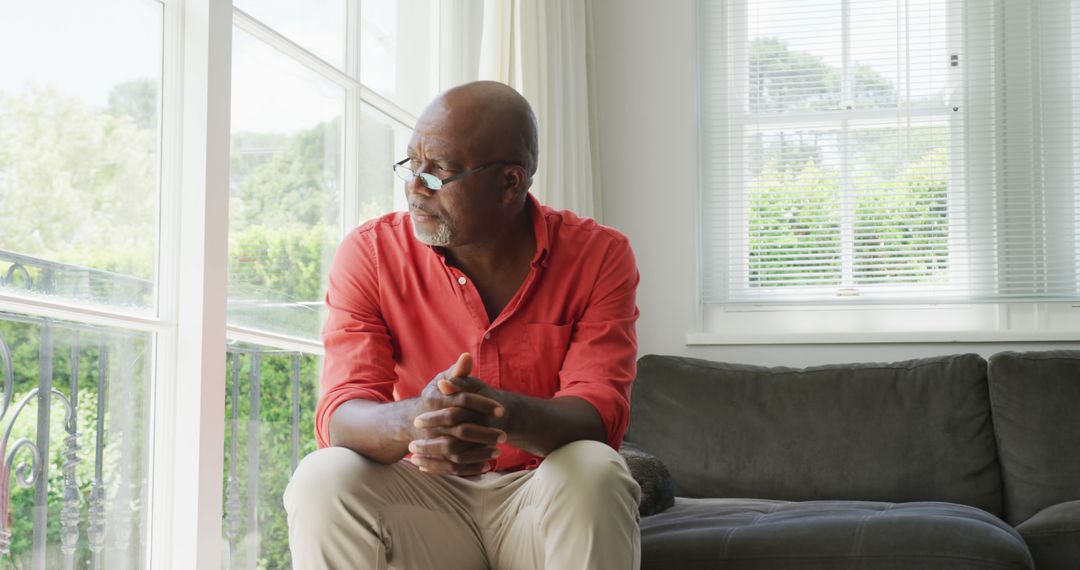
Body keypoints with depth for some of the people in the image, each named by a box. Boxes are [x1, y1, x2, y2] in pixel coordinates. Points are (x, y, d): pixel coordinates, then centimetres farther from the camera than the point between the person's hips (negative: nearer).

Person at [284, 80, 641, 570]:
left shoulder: (598, 256, -8)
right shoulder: (370, 253, -6)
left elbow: (600, 415, -18)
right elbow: (340, 415, -16)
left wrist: (506, 414, -41)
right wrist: (416, 419, -41)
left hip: (549, 500, 0)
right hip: (421, 495, 1)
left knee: (593, 473, -33)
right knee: (322, 479, -29)